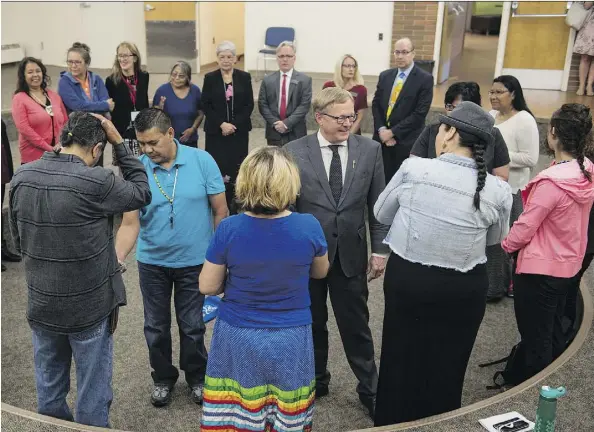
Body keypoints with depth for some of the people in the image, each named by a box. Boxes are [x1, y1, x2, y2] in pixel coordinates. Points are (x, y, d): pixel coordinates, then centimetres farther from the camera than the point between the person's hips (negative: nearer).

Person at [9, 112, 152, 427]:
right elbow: (142, 194, -4)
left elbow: (17, 239, 8)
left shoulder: (21, 177, -4)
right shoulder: (95, 182, -22)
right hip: (90, 306, -5)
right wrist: (119, 142, -3)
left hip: (41, 304, 5)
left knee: (48, 388, 21)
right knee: (92, 392, 12)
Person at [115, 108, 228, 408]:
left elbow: (220, 211, -8)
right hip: (152, 262, 2)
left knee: (192, 326, 13)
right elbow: (130, 224, -14)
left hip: (194, 261, -1)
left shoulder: (201, 161, -14)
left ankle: (197, 378, 36)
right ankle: (163, 378, 39)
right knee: (156, 327, 16)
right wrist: (117, 259, -30)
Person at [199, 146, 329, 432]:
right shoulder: (309, 226, -16)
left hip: (238, 337, 0)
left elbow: (207, 287, -6)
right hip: (290, 338, 1)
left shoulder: (229, 229, -17)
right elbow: (320, 272, 4)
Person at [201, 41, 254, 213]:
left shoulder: (244, 77, 5)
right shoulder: (210, 78, 3)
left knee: (237, 166, -1)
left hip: (239, 130, 1)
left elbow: (249, 104, 1)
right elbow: (206, 106, 0)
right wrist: (221, 124, -13)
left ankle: (235, 204, 8)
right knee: (218, 167, -5)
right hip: (216, 131, 0)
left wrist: (234, 124, -10)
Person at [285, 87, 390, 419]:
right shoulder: (295, 152, -8)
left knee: (356, 325, 11)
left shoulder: (370, 149, -3)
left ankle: (370, 388, 30)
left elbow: (377, 204, 1)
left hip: (351, 254, 0)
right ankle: (316, 381, 39)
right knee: (312, 323, 17)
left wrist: (380, 249, 0)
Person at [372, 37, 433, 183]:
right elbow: (375, 105, 10)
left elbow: (420, 113, -12)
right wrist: (381, 130, -6)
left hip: (406, 142, -4)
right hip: (382, 138, 4)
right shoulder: (385, 76, 11)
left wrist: (393, 132, -13)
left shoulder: (425, 79, -6)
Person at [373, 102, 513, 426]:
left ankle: (393, 421, 40)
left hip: (405, 278, 0)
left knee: (400, 360, 20)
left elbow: (381, 214, 1)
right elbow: (496, 238, 7)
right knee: (446, 367, 21)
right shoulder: (498, 191, -12)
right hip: (463, 289, 1)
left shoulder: (412, 169, -15)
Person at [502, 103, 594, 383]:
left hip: (540, 268, -8)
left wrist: (507, 245, 1)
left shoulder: (551, 182, -30)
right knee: (553, 331, 26)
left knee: (534, 338, 9)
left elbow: (526, 227, -20)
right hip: (569, 264, 8)